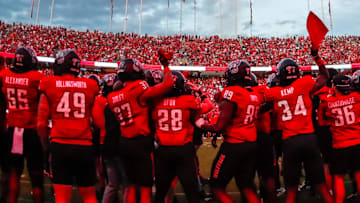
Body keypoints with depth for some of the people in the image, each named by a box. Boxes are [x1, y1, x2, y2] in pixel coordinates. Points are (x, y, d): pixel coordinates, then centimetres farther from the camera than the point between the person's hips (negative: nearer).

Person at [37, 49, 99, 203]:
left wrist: (47, 146, 13)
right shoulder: (90, 86, 6)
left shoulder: (49, 85, 2)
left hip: (60, 145, -1)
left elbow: (41, 124, 0)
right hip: (85, 146, 2)